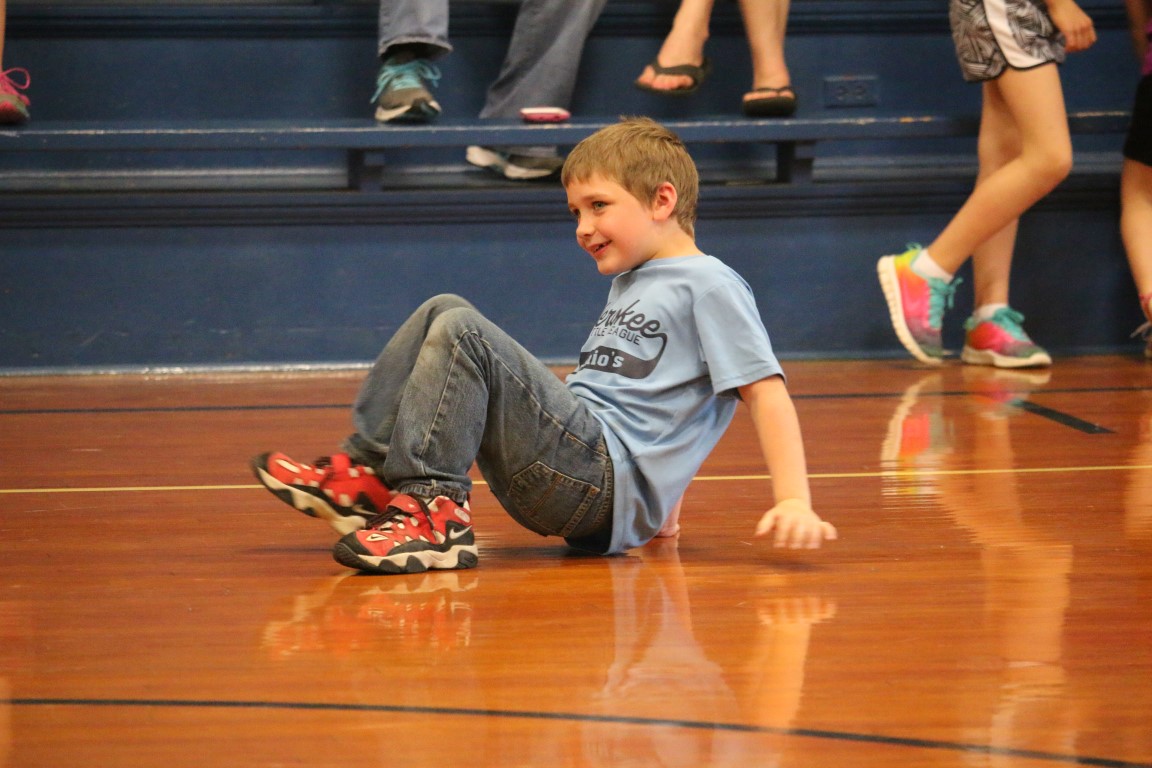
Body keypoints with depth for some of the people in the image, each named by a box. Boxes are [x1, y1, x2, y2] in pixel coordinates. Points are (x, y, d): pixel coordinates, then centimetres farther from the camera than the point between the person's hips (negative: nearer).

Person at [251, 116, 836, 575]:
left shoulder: (707, 284, -3)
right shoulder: (629, 283, 26)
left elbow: (764, 388, -12)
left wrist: (794, 502, -22)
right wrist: (654, 509, 22)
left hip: (605, 476, -10)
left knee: (460, 332, -21)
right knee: (443, 312, 12)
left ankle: (430, 507, -27)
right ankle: (367, 472, 0)